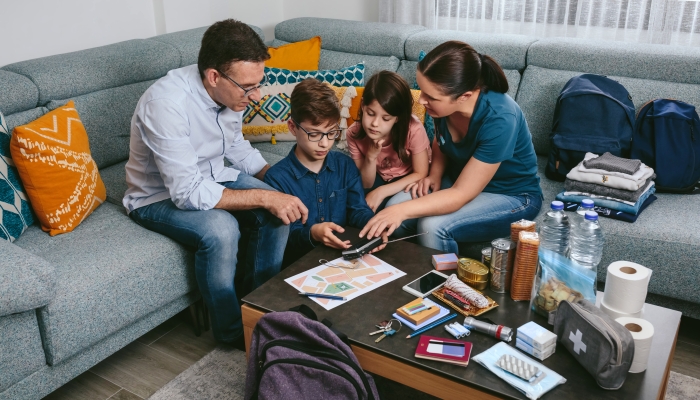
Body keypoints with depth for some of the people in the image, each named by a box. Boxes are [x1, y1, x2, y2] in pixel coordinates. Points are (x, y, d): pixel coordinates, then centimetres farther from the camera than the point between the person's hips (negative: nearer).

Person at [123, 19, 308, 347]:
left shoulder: (230, 91, -11)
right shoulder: (167, 104, -33)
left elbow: (236, 147, 8)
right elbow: (188, 193, -34)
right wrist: (263, 196, -32)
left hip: (210, 176, 7)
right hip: (159, 197, -6)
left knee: (278, 211, -15)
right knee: (220, 229, -33)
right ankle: (232, 330, -9)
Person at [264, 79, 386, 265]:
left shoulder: (345, 165, 7)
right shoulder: (277, 177, -8)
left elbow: (358, 209, 6)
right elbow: (284, 235, -10)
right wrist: (312, 234, -29)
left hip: (346, 254, 2)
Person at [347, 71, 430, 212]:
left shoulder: (413, 129, -30)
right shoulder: (354, 134, -21)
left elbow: (420, 174, -18)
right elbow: (366, 185, -13)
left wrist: (381, 192, -30)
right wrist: (371, 157, -34)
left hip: (408, 181, -2)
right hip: (378, 179, 2)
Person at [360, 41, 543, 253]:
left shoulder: (499, 120, -34)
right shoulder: (445, 102, -16)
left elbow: (461, 195, -31)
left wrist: (403, 210, -37)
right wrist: (434, 176, -9)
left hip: (512, 196, -5)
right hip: (461, 179, 6)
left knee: (433, 226, -28)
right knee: (394, 207, -16)